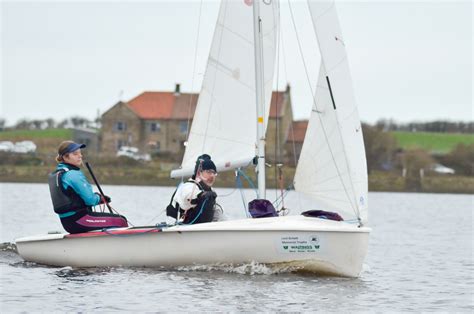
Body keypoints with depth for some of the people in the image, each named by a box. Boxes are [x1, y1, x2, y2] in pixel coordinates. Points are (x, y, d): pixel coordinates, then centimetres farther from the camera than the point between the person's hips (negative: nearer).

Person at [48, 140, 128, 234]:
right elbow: (90, 200, -19)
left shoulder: (56, 174, 14)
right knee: (121, 221, -10)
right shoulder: (74, 174, -17)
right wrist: (99, 198, 4)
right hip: (78, 220, -11)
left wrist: (97, 197, 9)